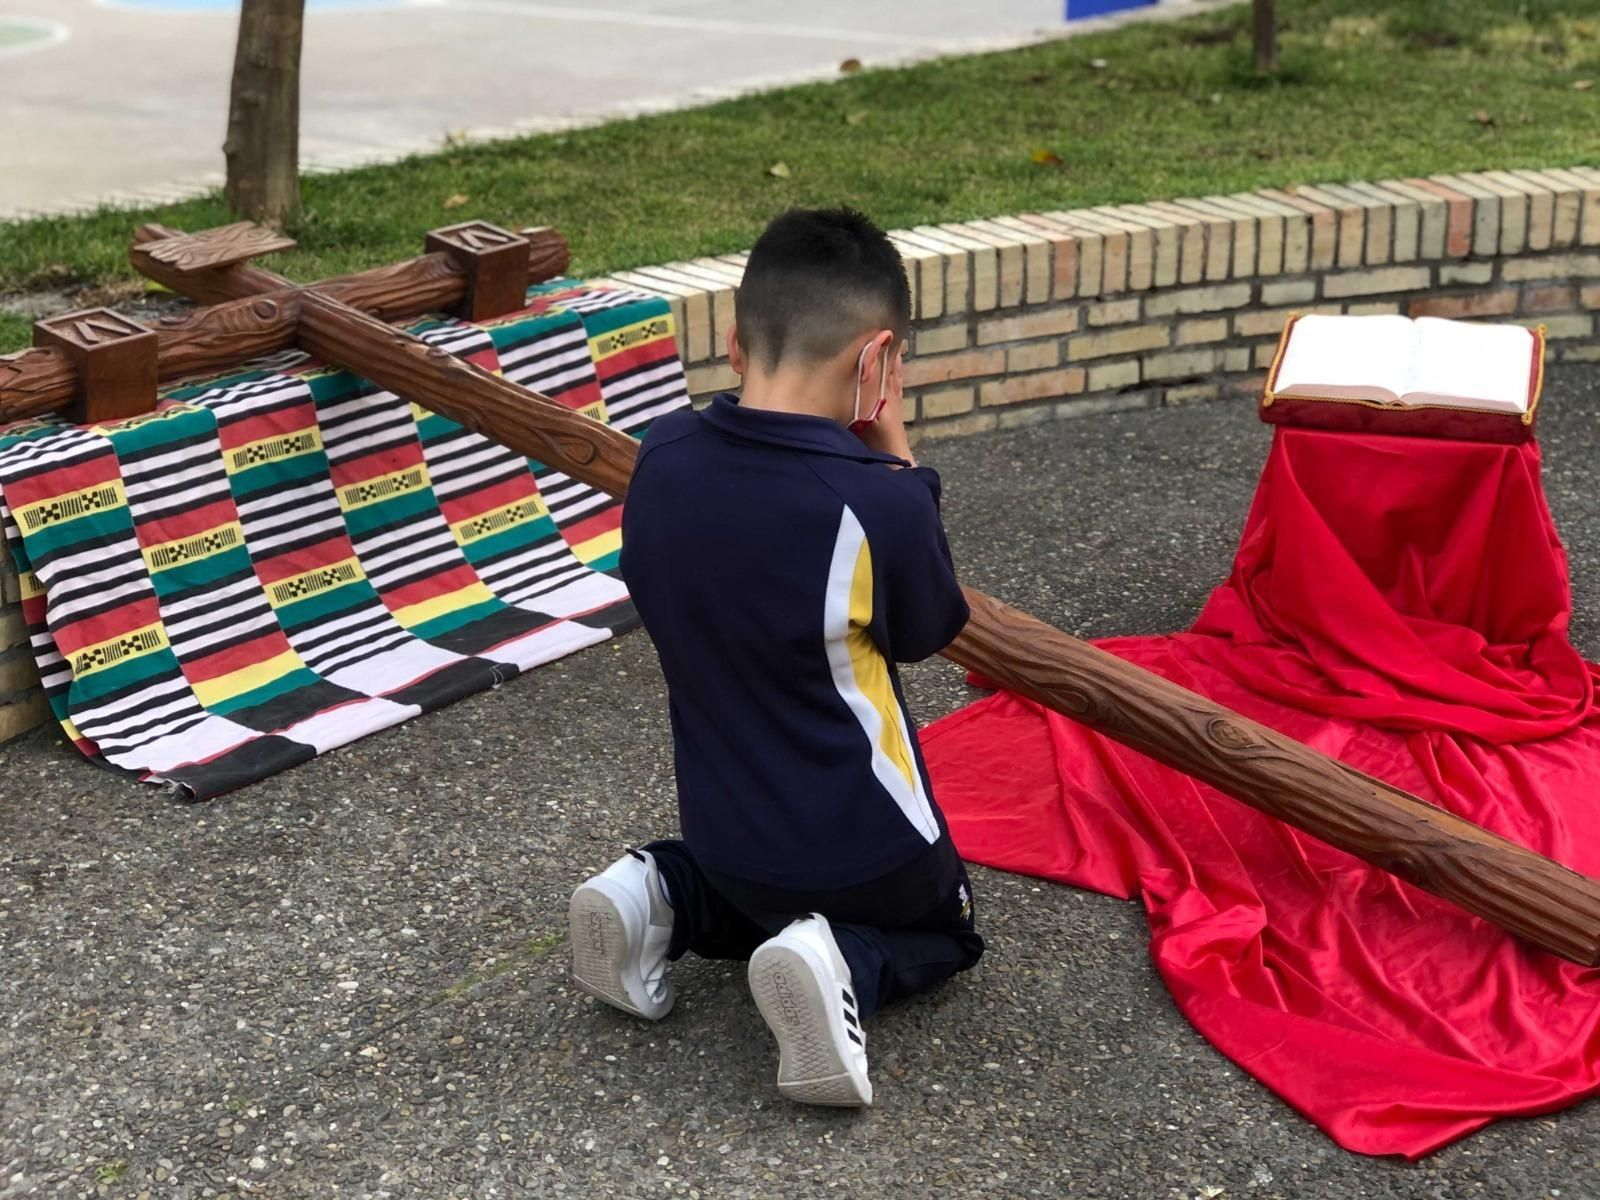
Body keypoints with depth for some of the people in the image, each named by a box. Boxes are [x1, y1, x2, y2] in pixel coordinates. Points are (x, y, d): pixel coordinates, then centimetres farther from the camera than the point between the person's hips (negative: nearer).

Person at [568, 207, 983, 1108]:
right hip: (864, 846, -5)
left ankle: (665, 899, 9)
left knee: (764, 892, 38)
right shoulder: (878, 506, -26)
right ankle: (846, 965, -4)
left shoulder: (662, 460, -11)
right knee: (942, 928, 27)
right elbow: (929, 635, -6)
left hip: (723, 829, 5)